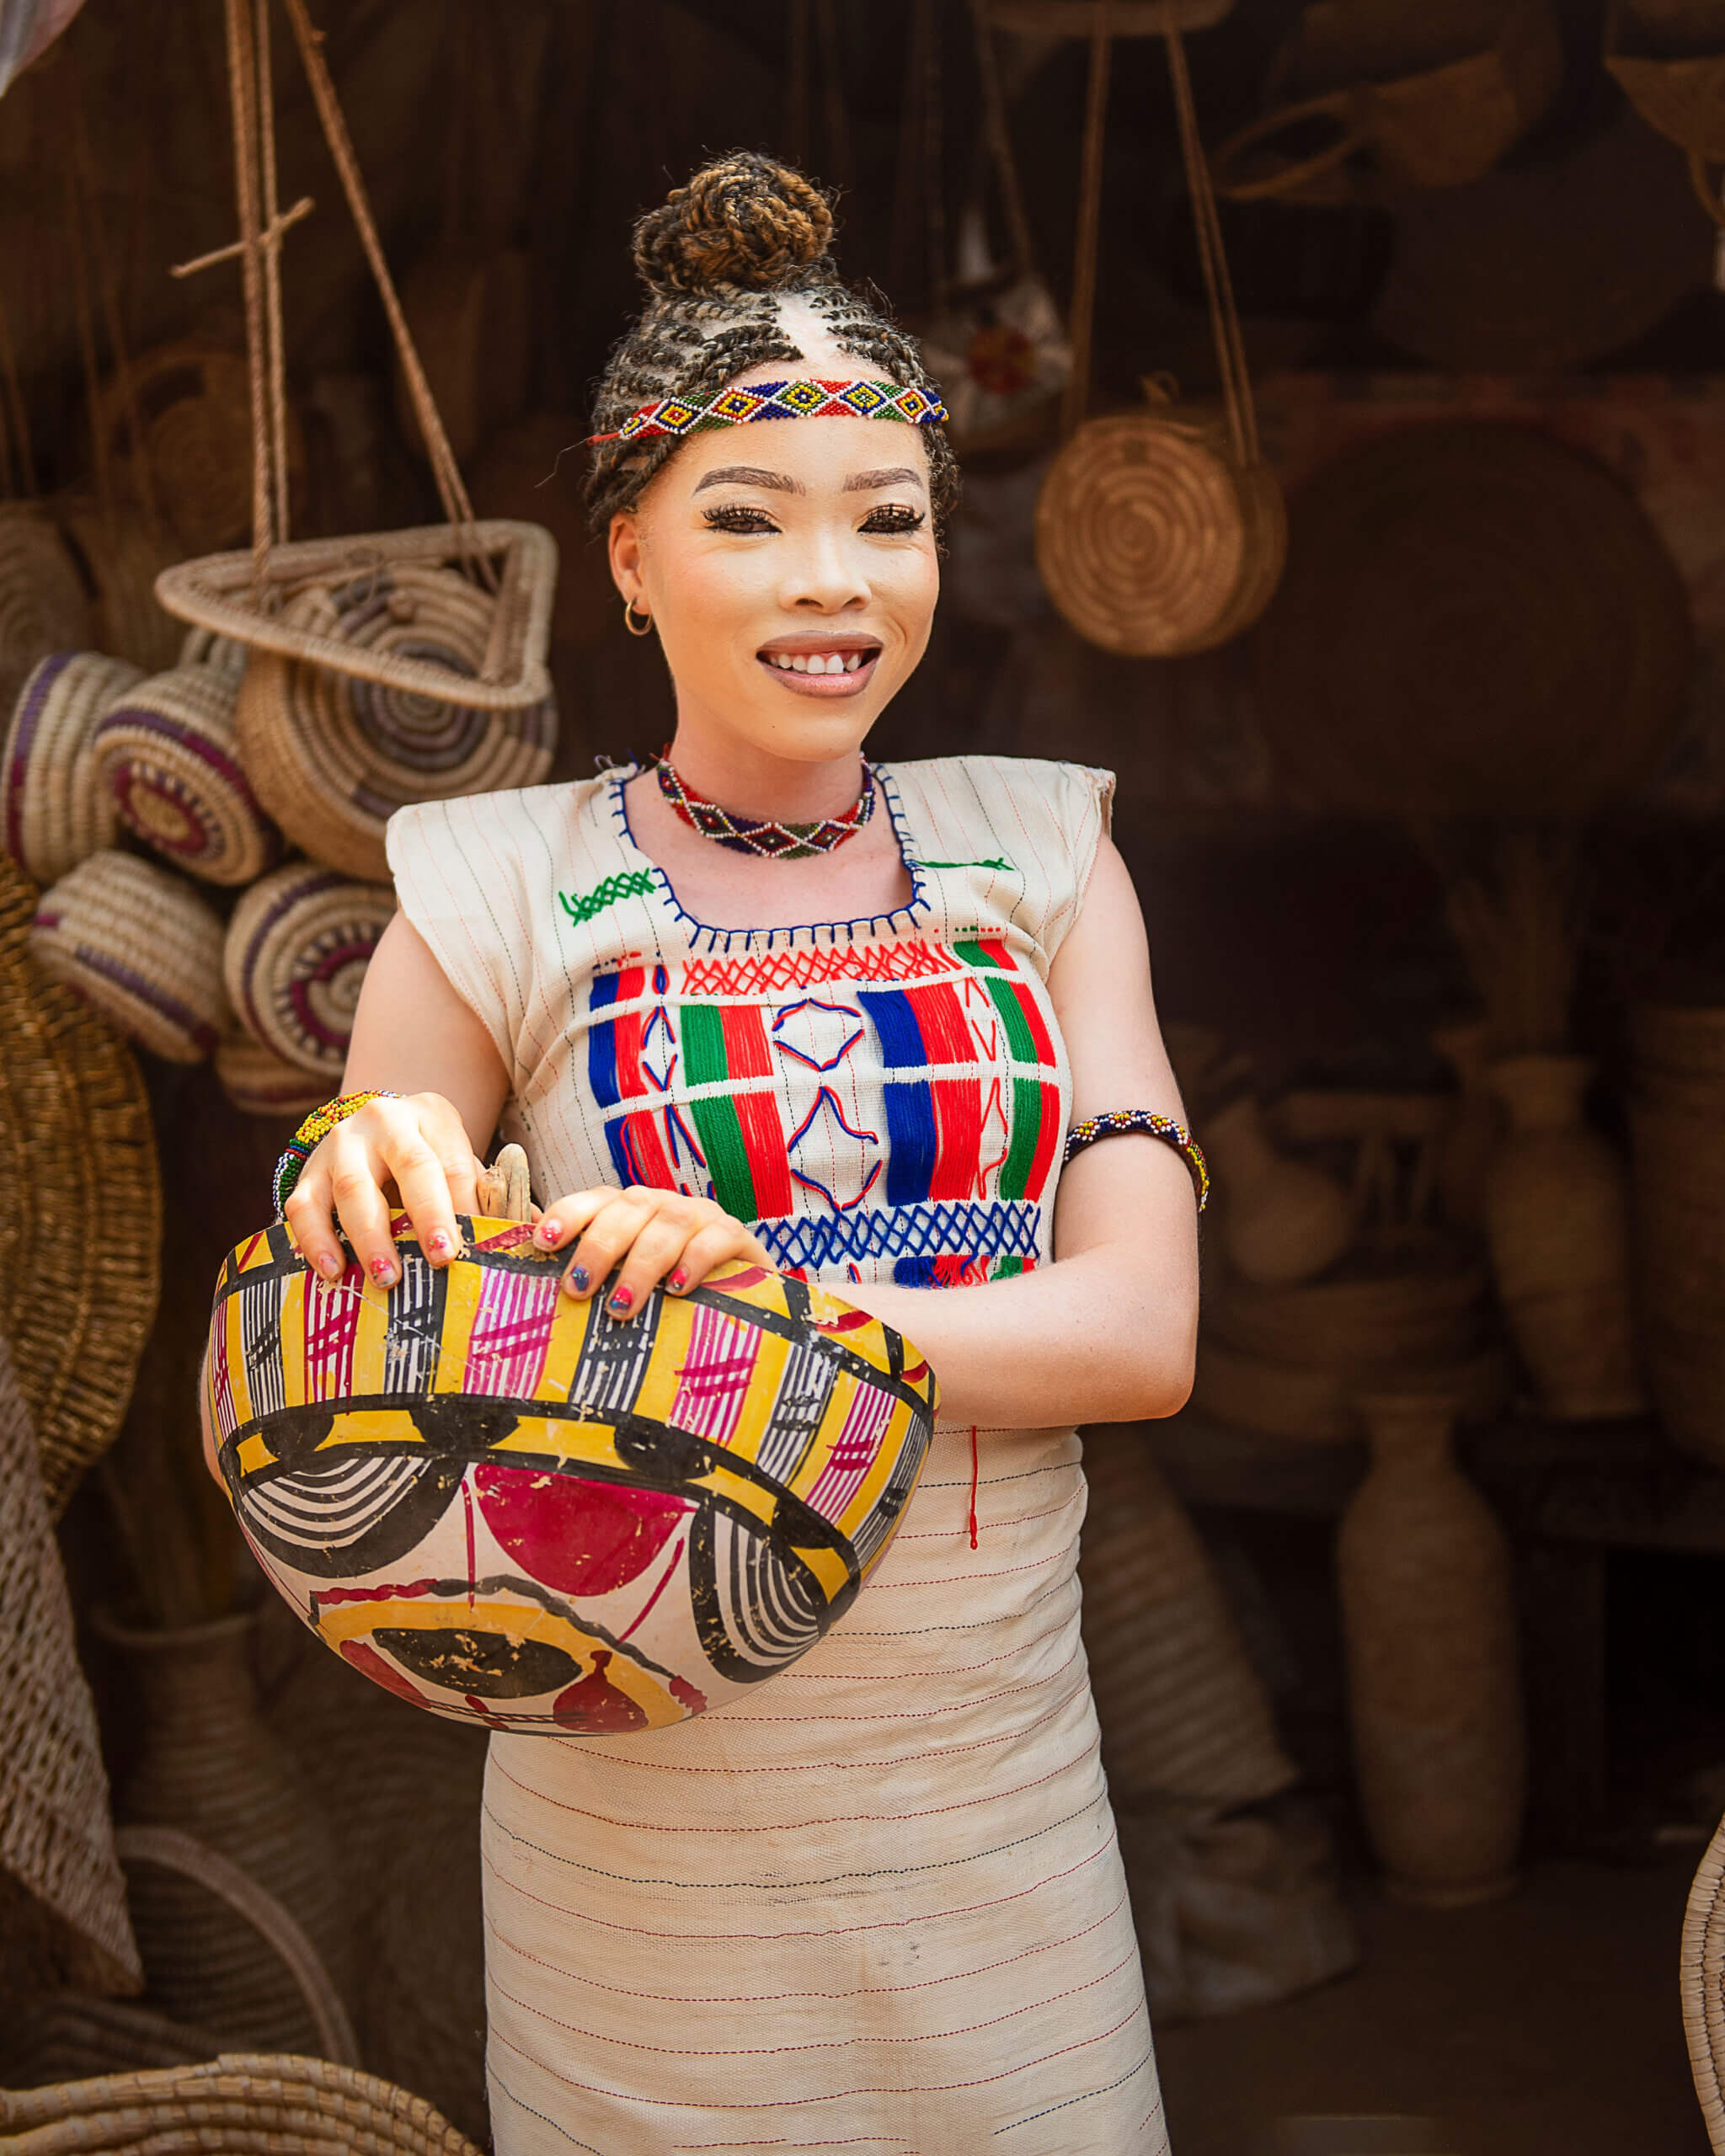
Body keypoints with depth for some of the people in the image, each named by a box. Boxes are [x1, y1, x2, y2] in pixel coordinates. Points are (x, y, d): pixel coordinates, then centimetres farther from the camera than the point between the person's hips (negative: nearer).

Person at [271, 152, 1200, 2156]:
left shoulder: (1034, 854, 3)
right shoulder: (503, 901, -5)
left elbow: (1142, 1328, -7)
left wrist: (789, 1308, -24)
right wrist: (367, 1211, -24)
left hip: (1000, 1788, 3)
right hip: (656, 1816, -2)